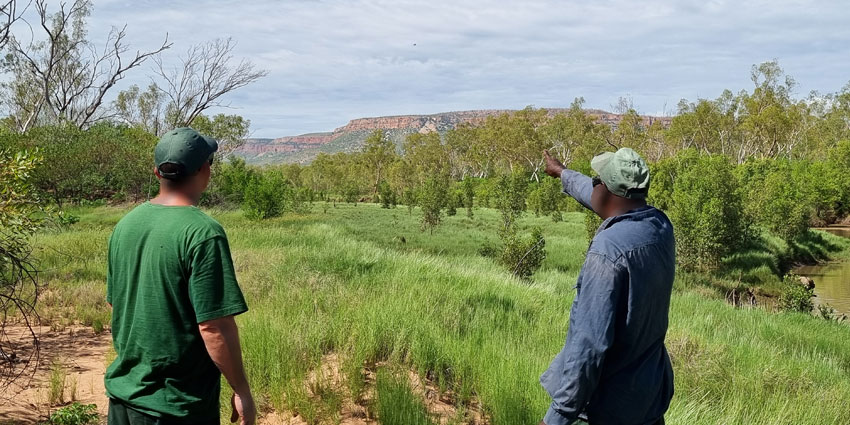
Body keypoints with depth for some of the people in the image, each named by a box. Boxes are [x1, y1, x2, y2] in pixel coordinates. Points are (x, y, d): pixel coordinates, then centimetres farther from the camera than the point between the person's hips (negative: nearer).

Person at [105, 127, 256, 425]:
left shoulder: (126, 223, 2)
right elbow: (214, 326, -22)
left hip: (123, 390, 7)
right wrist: (241, 391, -11)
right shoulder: (202, 232, -20)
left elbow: (114, 302, 12)